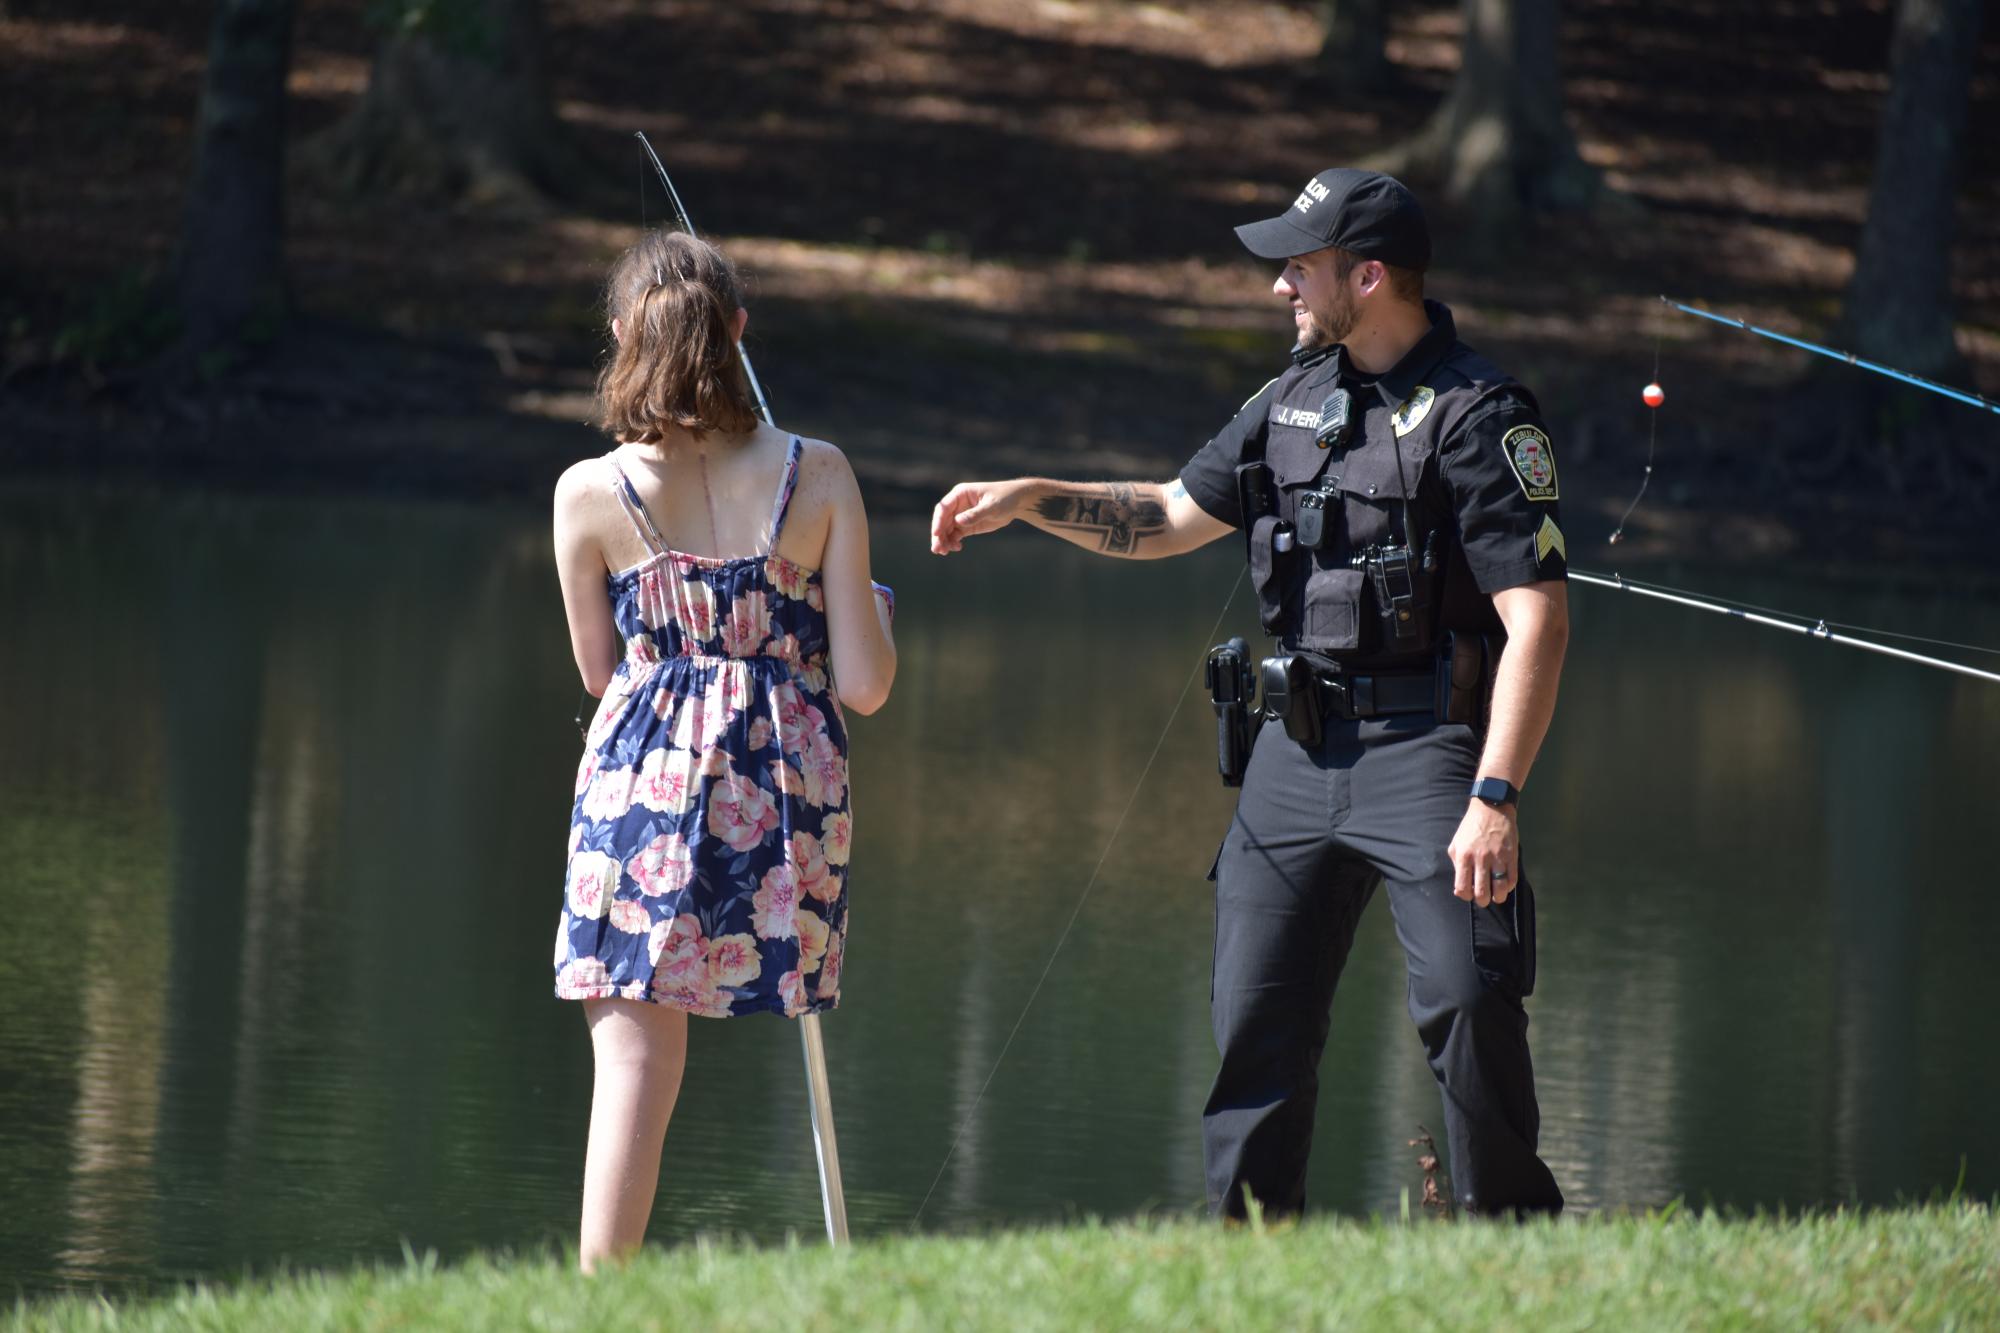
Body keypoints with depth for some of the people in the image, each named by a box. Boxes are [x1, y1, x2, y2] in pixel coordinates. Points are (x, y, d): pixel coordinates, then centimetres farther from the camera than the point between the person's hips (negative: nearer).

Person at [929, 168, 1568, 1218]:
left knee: (1468, 1005, -16)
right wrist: (1028, 498, 13)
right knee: (1255, 1020, 6)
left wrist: (1495, 799, -23)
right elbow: (1174, 516, 26)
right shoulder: (1297, 396, 12)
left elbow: (1537, 617, -16)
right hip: (1297, 748, 7)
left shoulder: (1477, 415, -11)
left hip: (1425, 748, -7)